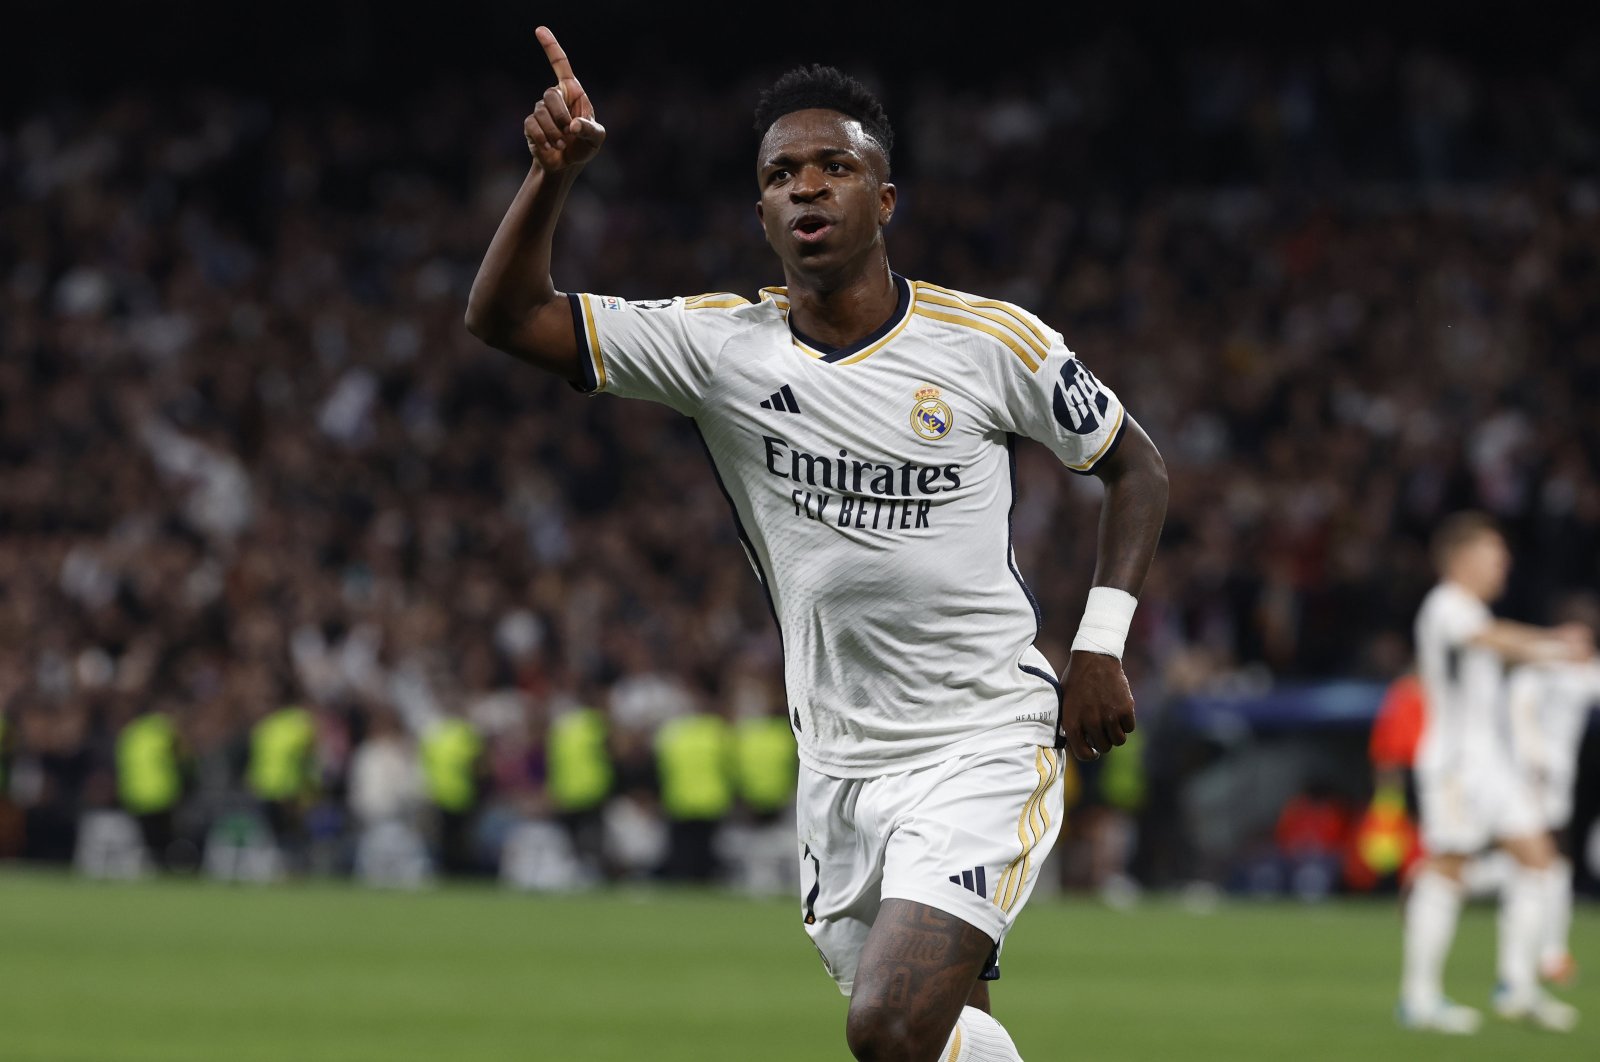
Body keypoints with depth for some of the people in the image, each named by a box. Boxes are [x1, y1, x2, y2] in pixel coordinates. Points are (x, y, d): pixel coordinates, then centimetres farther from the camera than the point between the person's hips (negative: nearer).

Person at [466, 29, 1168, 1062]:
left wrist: (1102, 645, -2)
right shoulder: (723, 345, 0)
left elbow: (1135, 464, 9)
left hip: (986, 746, -4)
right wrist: (552, 175, -20)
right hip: (839, 771, 4)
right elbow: (506, 316, -4)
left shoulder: (991, 341, -6)